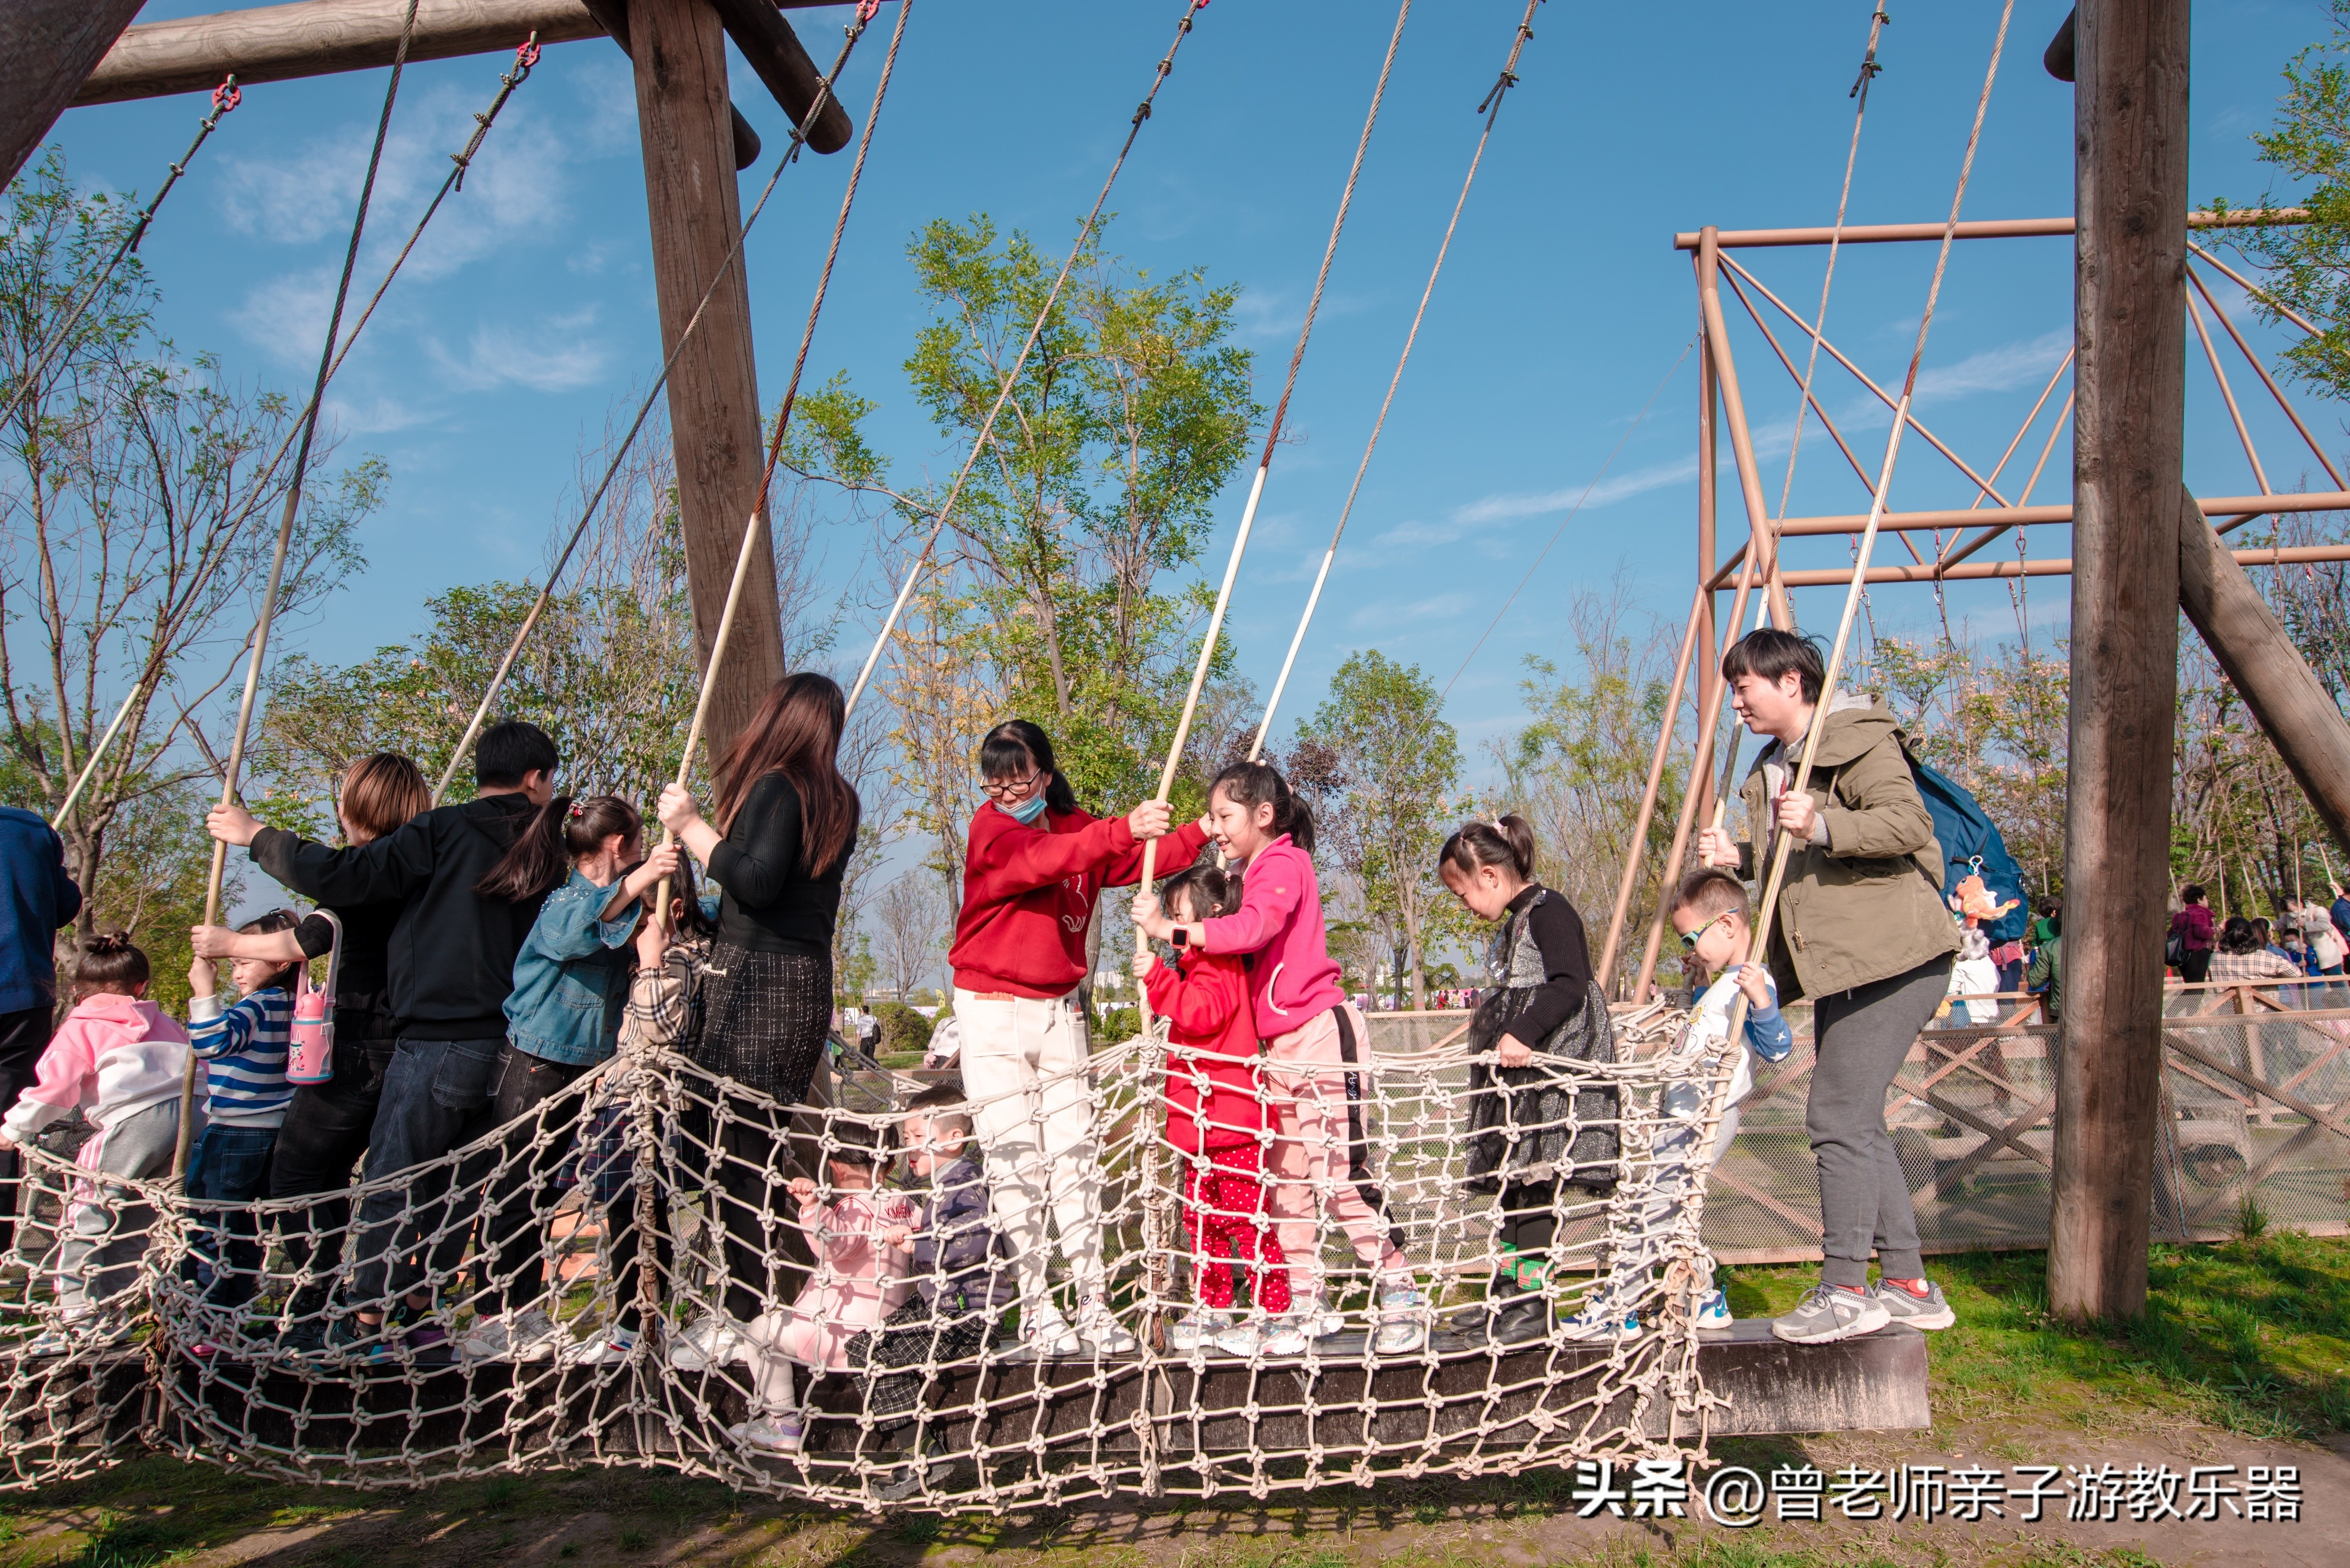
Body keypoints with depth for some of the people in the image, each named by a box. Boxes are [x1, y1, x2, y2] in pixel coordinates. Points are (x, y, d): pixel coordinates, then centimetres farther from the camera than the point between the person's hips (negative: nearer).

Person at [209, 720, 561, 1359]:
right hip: (508, 1048, 5)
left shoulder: (444, 832, -6)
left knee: (389, 1179, 5)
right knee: (455, 1184, 15)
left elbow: (338, 878, -11)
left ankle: (366, 1321, 10)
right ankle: (421, 1312, 23)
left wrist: (258, 836, 2)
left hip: (437, 1043, -4)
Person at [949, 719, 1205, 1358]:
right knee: (1018, 1162, -3)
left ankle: (1093, 1305, 6)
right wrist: (1121, 830, -43)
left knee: (1074, 1155, 1)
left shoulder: (1078, 826, 9)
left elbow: (1144, 862, 5)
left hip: (1060, 1011, 4)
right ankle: (1036, 1311, 5)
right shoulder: (990, 829, -10)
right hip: (994, 1011, -4)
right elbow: (1045, 860, -29)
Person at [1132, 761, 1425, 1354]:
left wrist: (1169, 929, -29)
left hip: (1320, 1032, -10)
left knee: (1337, 1173, -10)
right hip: (1282, 1045, 10)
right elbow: (1247, 942, 13)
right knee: (1285, 1179, 10)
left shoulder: (1283, 863, -10)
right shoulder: (1257, 871, 19)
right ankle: (1309, 1304, 17)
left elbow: (1251, 928, -28)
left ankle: (1401, 1297, 0)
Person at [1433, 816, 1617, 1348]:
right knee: (1511, 1177, 11)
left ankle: (1533, 1298, -5)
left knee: (1533, 1179, -9)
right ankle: (1509, 1289, 18)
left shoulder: (1549, 910, -11)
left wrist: (1524, 1035, -31)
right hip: (1517, 1075, 10)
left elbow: (1570, 985, -23)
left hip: (1549, 1071, -10)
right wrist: (1498, 1043, 25)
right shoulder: (1513, 923, 19)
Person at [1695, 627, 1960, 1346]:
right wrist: (1740, 857, 11)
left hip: (1892, 959, -11)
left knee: (1838, 1118, -11)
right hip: (1844, 965, 11)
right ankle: (1908, 1284, 22)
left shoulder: (1857, 738, -8)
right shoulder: (1774, 764, 20)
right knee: (1857, 1123, 13)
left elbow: (1910, 822, -21)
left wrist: (1823, 825, -32)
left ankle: (1844, 1291, -4)